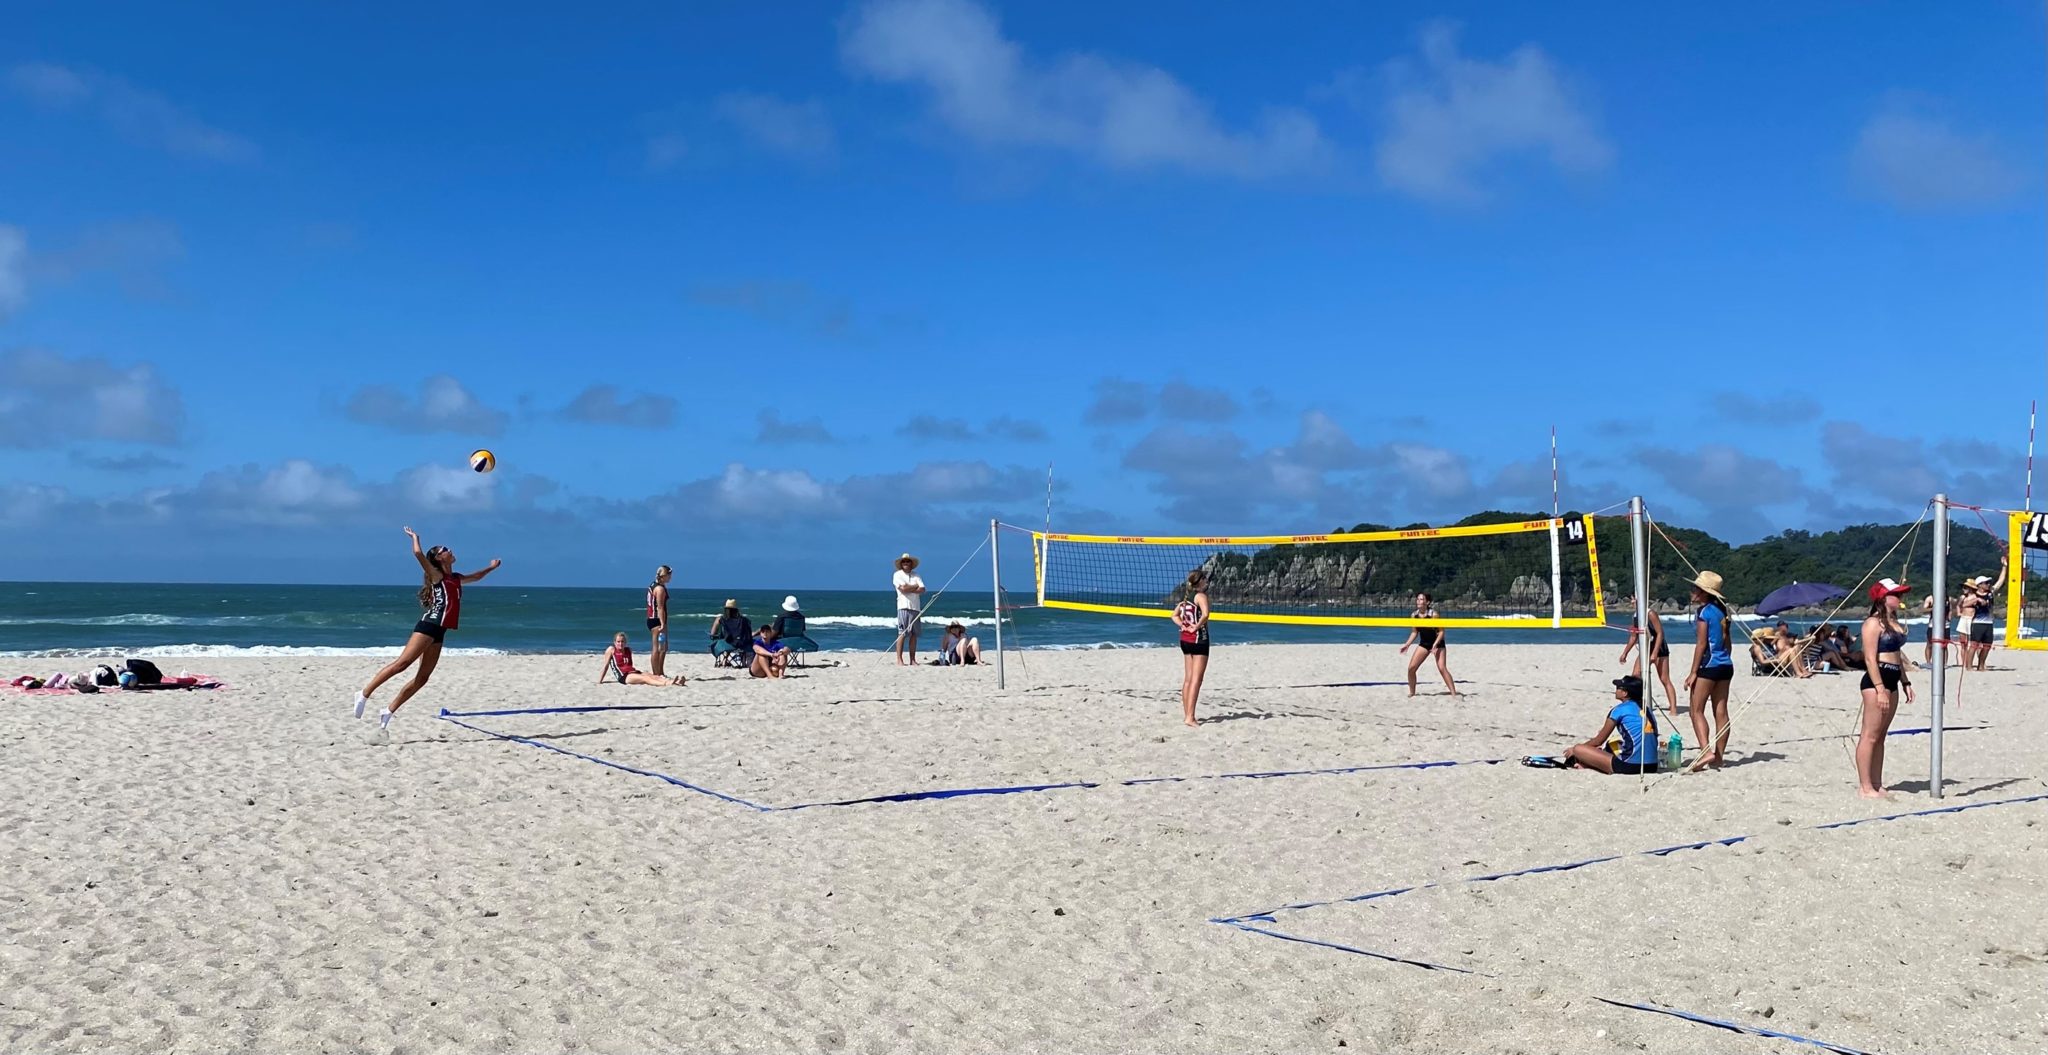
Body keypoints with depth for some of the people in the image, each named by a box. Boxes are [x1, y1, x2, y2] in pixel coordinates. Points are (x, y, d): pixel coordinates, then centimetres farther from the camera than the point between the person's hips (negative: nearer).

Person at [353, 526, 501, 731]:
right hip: (428, 627, -8)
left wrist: (491, 567, 47)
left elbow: (475, 577, 43)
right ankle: (365, 694, -18)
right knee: (402, 663, -19)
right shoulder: (436, 575, 0)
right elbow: (418, 553, -14)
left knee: (422, 678, 3)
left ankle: (389, 712, 7)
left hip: (439, 632, 8)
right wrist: (415, 537, 1)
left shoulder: (456, 578, 22)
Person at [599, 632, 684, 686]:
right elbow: (606, 666, 9)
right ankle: (666, 684, -58)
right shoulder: (611, 650, 7)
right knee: (645, 678, -32)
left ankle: (676, 682, -46)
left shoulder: (628, 649, 23)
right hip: (623, 676, -6)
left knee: (653, 676, -22)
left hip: (634, 672, 6)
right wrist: (599, 681, 10)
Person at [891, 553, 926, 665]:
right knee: (902, 634, -9)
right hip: (904, 607, -4)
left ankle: (913, 660, 7)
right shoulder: (898, 574, 5)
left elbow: (922, 590, 3)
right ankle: (899, 660, -9)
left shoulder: (915, 575, 16)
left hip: (916, 607, 4)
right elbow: (902, 588, -11)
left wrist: (908, 589, -8)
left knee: (914, 635, 4)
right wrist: (915, 586, 1)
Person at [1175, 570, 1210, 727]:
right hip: (1198, 639, -8)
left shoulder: (1186, 596, 12)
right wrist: (1196, 627, -18)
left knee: (1188, 679, 13)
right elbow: (1205, 614, -31)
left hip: (1185, 639, 8)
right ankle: (1190, 717, -12)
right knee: (1196, 680, -7)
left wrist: (1183, 625, 6)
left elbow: (1175, 615, 21)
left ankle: (1186, 715, 18)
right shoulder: (1201, 595, -13)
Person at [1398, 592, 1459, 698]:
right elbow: (1414, 632, 7)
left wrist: (1435, 645, -28)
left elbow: (1441, 631, -16)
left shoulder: (1433, 614, -20)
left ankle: (1454, 693, -15)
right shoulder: (1414, 615, -5)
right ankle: (1411, 692, 13)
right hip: (1423, 644, 5)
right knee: (1411, 668, -4)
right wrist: (1407, 645, -2)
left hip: (1438, 644, -5)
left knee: (1442, 668, -18)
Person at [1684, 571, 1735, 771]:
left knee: (1697, 710, -4)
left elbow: (1701, 644, -14)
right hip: (1726, 664, 8)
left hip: (1709, 664, -8)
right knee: (1721, 711, 8)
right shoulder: (1722, 610, 11)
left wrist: (1693, 672, -12)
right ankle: (1719, 755, 12)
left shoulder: (1703, 612, -11)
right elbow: (1726, 640, 17)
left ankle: (1707, 751, -18)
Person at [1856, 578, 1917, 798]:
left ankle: (1877, 784, 15)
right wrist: (1880, 689, -22)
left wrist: (1905, 682, 19)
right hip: (1876, 680, -9)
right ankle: (1865, 787, -6)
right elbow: (1870, 658, -17)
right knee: (1870, 735, -7)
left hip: (1891, 681, 9)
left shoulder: (1893, 622, 16)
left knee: (1881, 735, 11)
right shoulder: (1873, 623, -12)